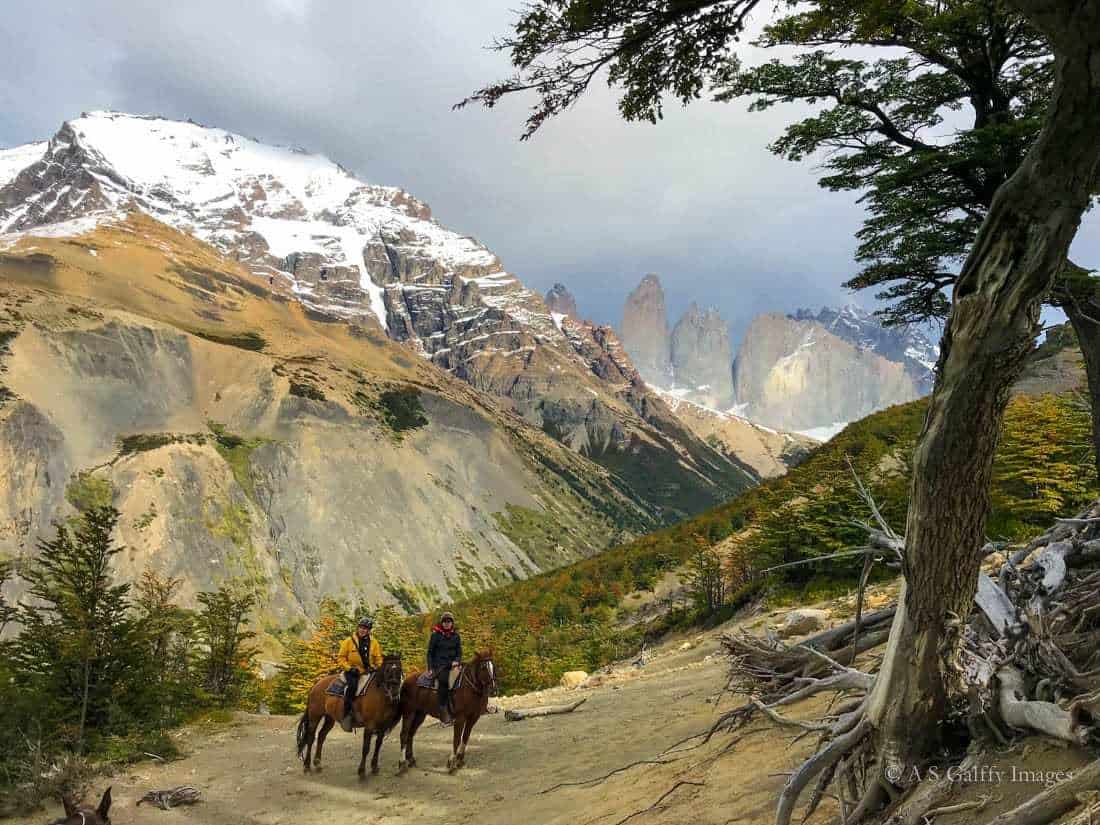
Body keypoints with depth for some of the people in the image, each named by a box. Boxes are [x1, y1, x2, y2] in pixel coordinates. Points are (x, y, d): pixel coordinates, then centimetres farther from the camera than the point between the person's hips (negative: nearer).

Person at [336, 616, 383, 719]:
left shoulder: (374, 642, 9)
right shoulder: (349, 641, 1)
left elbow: (378, 658, 13)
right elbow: (340, 657, 2)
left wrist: (376, 668, -8)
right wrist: (349, 668, -12)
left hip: (368, 671, 3)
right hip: (353, 671, -3)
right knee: (352, 685, -32)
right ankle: (347, 712, -26)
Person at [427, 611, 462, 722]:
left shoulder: (456, 636, 13)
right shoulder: (435, 635, 4)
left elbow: (459, 652, 15)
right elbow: (430, 652, 5)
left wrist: (457, 661, -5)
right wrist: (430, 668, -3)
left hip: (452, 664, 4)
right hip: (439, 664, -4)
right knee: (444, 679, -32)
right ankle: (443, 709, -30)